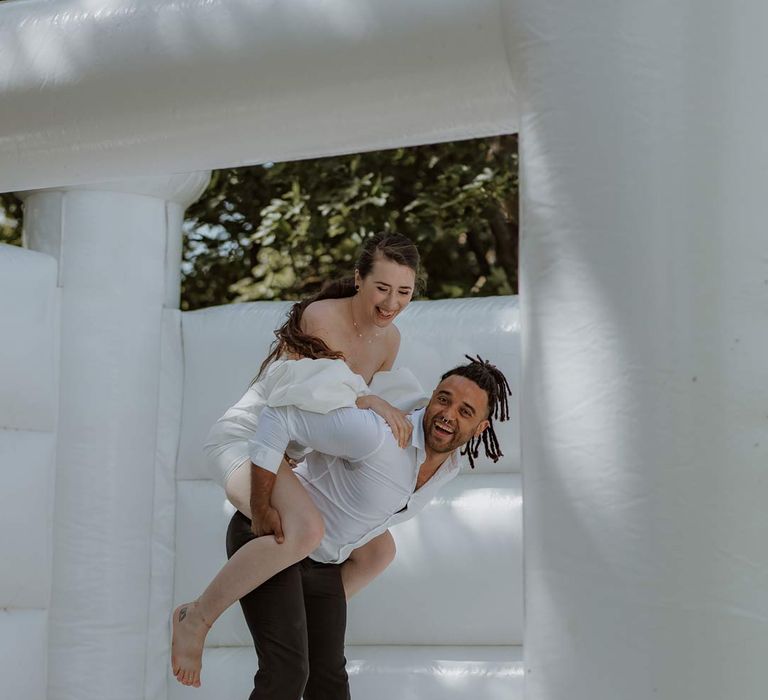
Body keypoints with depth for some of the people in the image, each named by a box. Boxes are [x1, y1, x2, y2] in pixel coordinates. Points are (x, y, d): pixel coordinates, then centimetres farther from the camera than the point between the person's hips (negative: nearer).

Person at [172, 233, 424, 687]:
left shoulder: (389, 339, 2)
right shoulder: (320, 317, -22)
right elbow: (288, 389, -31)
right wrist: (363, 399, -39)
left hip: (289, 458, 9)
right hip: (245, 440, -9)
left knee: (379, 550, 13)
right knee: (305, 530, -37)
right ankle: (198, 618, -20)